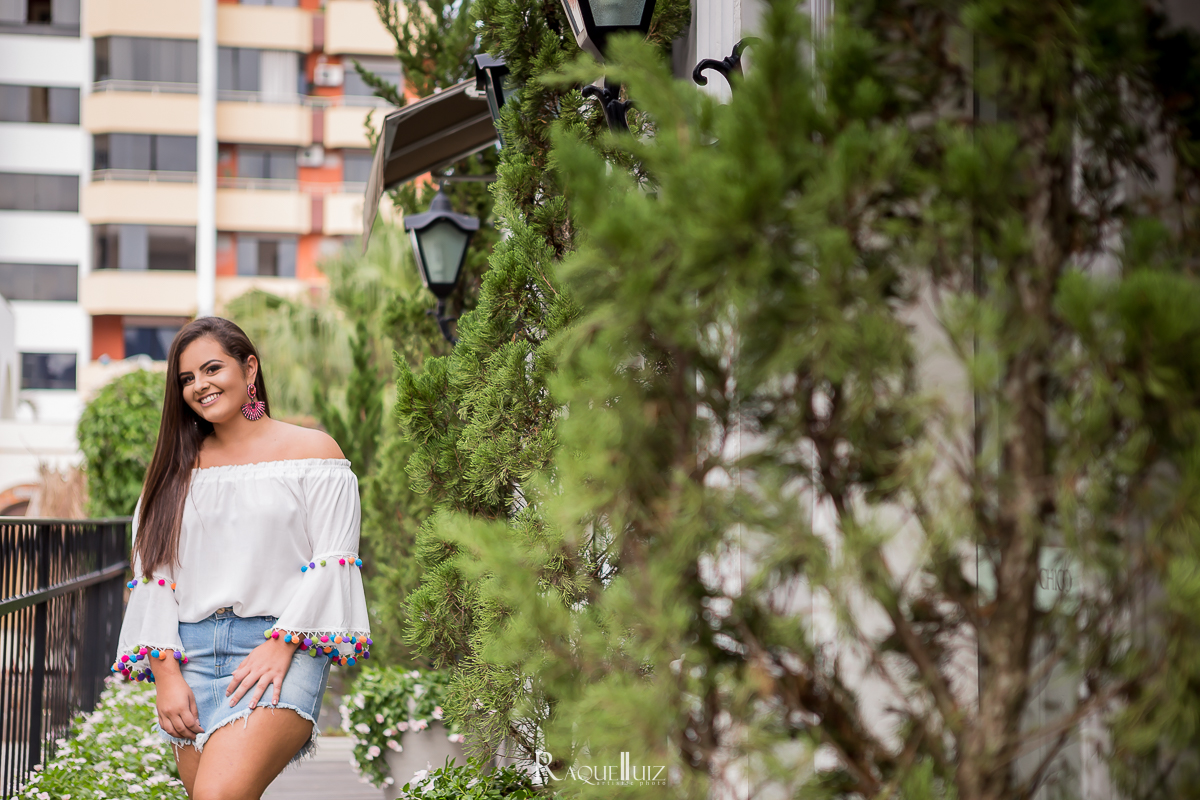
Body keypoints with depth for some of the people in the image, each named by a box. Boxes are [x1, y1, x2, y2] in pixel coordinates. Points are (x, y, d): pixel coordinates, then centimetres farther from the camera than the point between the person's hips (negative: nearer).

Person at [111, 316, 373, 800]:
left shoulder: (311, 452, 5)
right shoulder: (177, 469, 17)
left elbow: (332, 561, -3)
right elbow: (153, 575, 11)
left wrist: (280, 646, -14)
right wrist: (165, 673, -1)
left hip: (282, 651, -5)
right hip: (191, 655, 5)